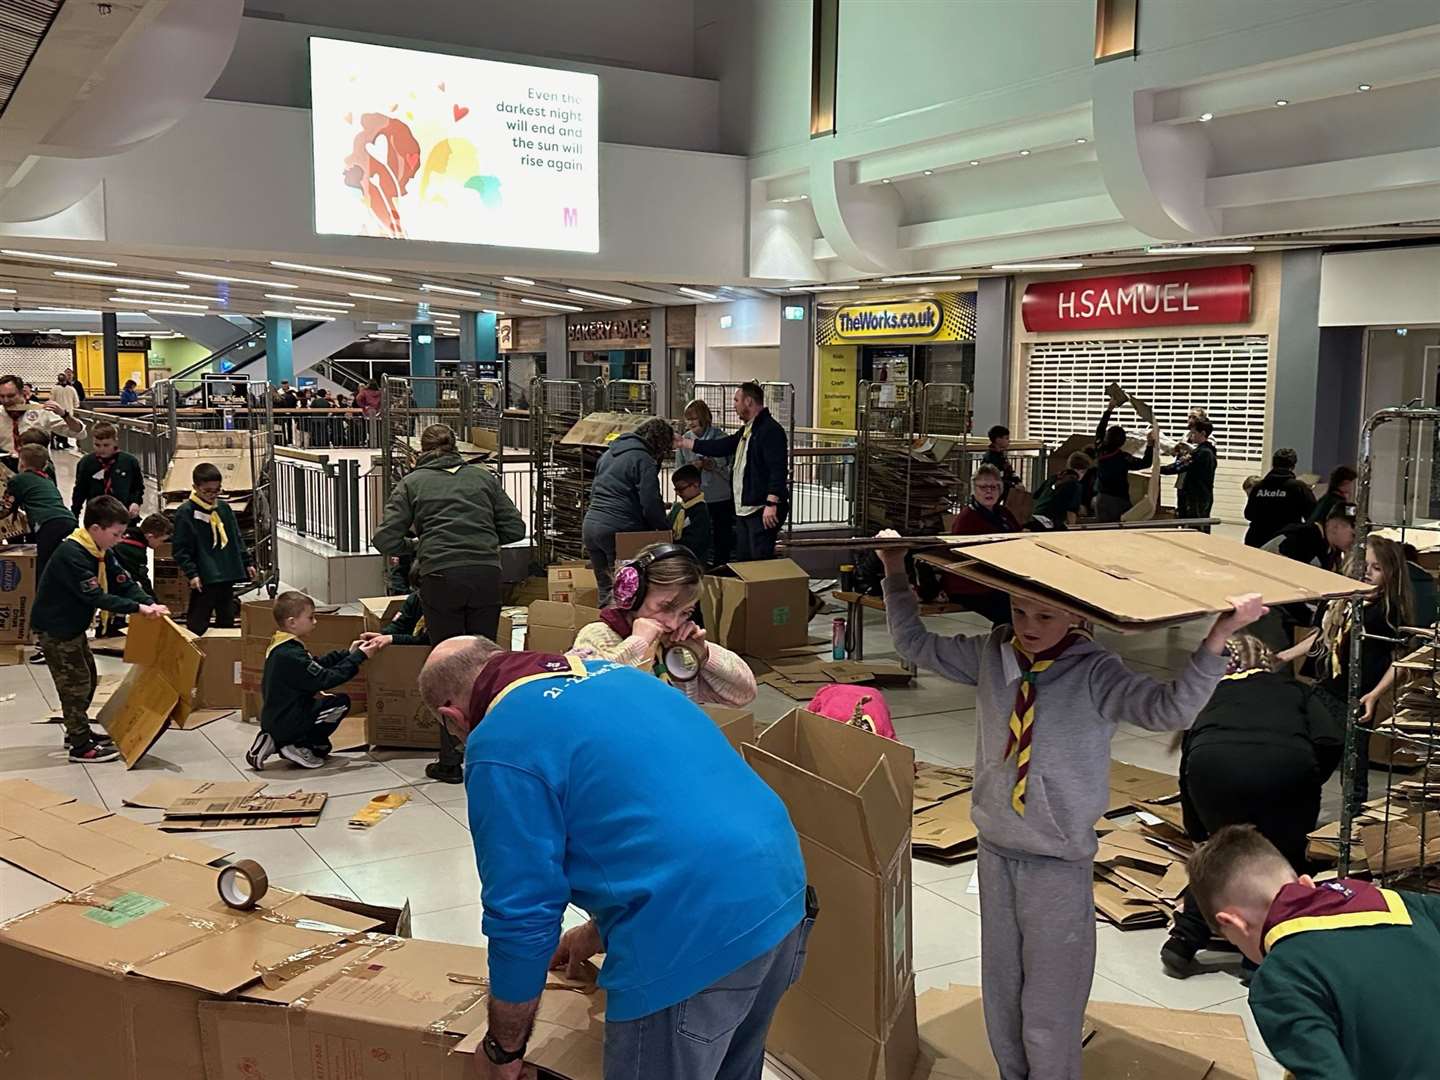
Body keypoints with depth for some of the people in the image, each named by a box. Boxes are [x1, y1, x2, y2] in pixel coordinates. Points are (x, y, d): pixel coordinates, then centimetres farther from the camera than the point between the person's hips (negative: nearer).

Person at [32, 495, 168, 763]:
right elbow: (96, 596, -34)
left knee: (87, 677, 17)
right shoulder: (71, 554, -28)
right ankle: (80, 746, 3)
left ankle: (77, 731, 31)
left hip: (73, 626, 10)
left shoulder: (101, 552, 1)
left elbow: (124, 583, -2)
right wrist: (138, 608, -36)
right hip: (54, 628, -10)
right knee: (75, 681, -5)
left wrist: (149, 603, -18)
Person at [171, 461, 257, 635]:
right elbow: (180, 549, -9)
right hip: (204, 578, -6)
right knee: (197, 626, -3)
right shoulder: (185, 512, -8)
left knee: (227, 620, 16)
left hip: (228, 575, 6)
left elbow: (237, 539, 17)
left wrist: (248, 562, 13)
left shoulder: (224, 508, 9)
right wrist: (191, 573, -16)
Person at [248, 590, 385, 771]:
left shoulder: (279, 647, 8)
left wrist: (348, 653, 9)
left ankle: (276, 742, 15)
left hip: (273, 720, 10)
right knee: (342, 702, -6)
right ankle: (298, 746, -3)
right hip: (286, 724, -10)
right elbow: (326, 679, -24)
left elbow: (317, 665, 14)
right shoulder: (291, 655, -24)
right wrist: (359, 657, -19)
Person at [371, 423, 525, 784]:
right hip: (486, 575, 2)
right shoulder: (483, 477, 16)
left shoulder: (412, 483, 12)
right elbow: (515, 528, 11)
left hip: (440, 578, -2)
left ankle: (451, 761, 10)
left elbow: (386, 540, 5)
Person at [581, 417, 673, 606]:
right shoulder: (645, 461, -8)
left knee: (605, 589, 13)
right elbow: (651, 505, -12)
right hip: (618, 531, -8)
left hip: (589, 525, 8)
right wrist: (666, 529, 2)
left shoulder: (608, 454, 18)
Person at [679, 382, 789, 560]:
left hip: (763, 510, -11)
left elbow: (778, 470, -22)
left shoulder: (771, 430, -14)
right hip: (744, 510, 11)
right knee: (743, 560, 15)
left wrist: (772, 504, -28)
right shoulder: (747, 430, 18)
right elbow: (721, 447, 23)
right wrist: (685, 443, 23)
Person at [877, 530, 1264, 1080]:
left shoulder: (1096, 674, -15)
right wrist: (895, 571, 3)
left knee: (1049, 1014, 5)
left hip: (1058, 864, -5)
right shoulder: (992, 655, -2)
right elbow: (915, 642, 10)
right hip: (996, 849, 5)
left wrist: (1219, 634, -41)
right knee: (1000, 995, 20)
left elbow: (1172, 709, -29)